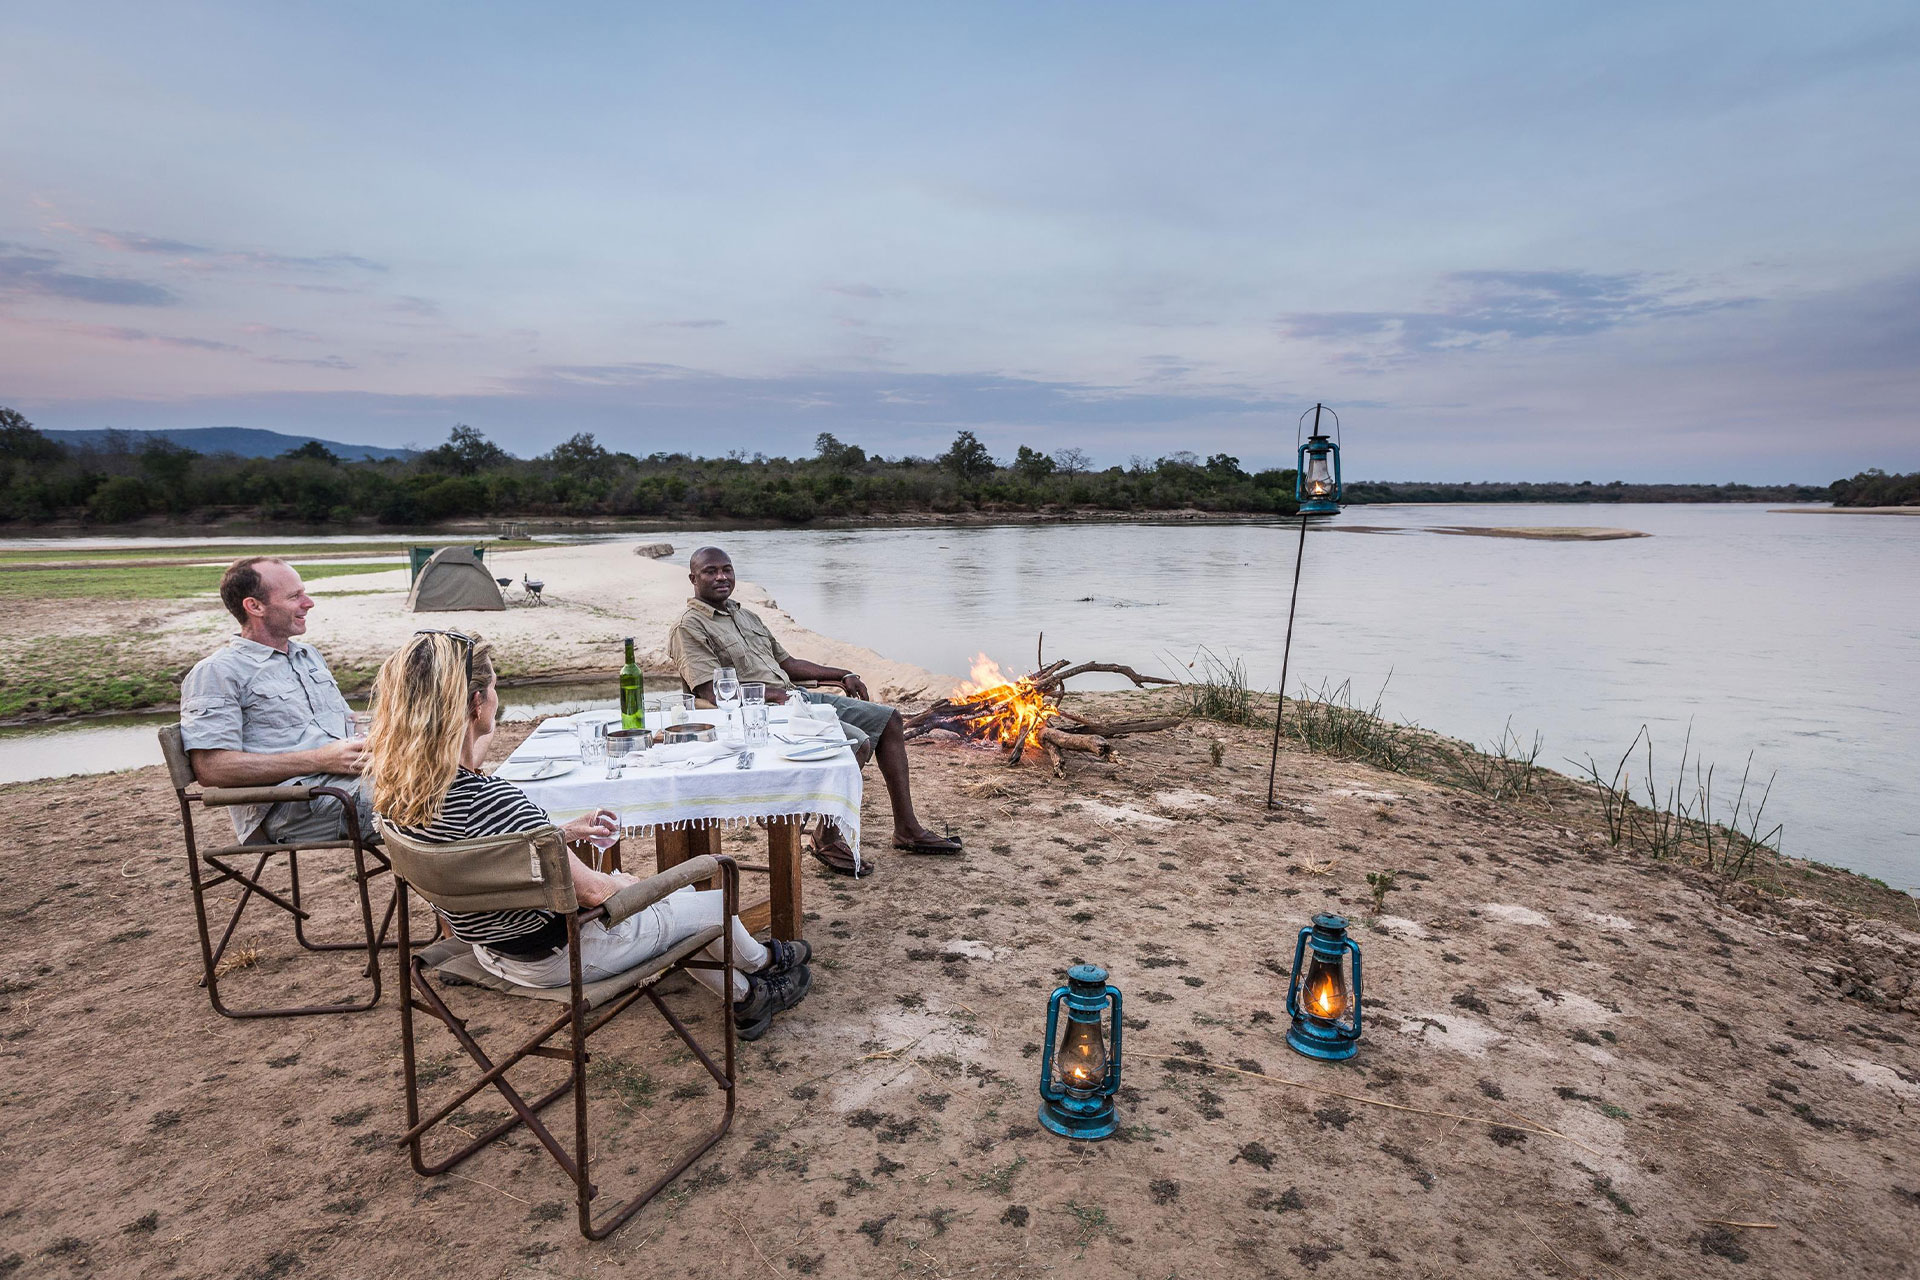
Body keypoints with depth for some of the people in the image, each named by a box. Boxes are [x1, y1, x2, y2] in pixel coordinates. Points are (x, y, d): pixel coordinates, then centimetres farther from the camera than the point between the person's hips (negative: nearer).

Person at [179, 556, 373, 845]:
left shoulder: (310, 655, 27)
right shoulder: (217, 672, 3)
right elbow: (211, 769, -8)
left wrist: (366, 745, 3)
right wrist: (319, 760, -14)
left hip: (349, 775, 7)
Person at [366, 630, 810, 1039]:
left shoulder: (395, 785, -10)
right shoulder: (493, 799, -37)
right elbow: (588, 890, -27)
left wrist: (564, 832, 13)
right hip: (554, 957, -8)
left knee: (675, 896, 25)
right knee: (712, 901, 14)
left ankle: (744, 998, 43)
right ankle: (763, 961, 46)